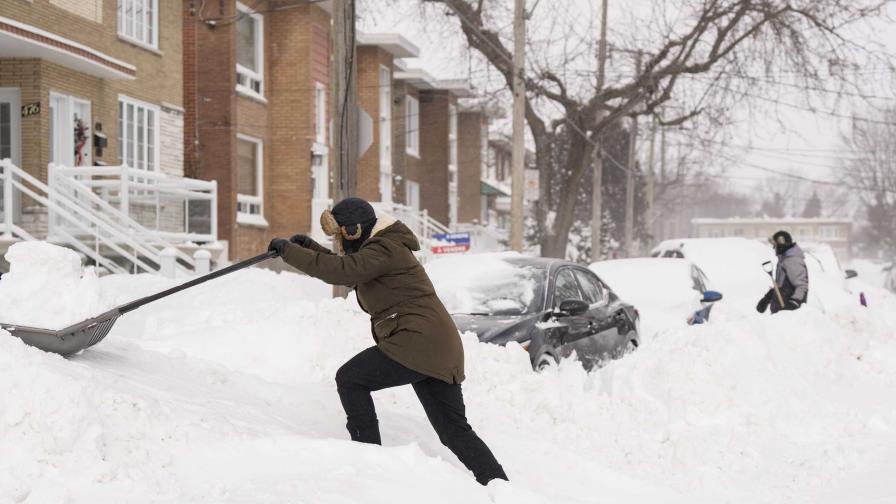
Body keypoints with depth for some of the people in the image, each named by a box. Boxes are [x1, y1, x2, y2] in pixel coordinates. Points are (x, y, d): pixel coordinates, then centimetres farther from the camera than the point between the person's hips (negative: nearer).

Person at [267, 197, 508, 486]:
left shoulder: (384, 250, -10)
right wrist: (310, 248, 19)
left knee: (349, 379, -1)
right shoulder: (379, 250, 21)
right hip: (438, 349, 10)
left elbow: (341, 271, -23)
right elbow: (345, 273, 34)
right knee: (455, 431, 10)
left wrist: (289, 251, -17)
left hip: (417, 342, -10)